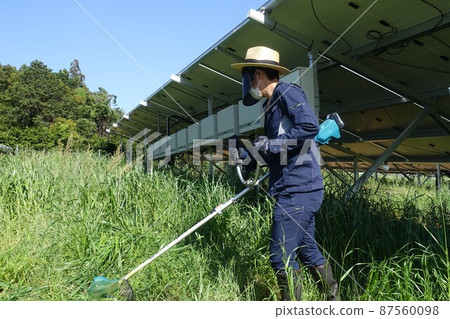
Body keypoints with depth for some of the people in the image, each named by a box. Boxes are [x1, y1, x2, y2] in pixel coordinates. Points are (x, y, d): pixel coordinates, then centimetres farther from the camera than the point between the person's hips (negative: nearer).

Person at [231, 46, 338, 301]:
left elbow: (310, 127, -23)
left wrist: (269, 145, -17)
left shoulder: (287, 92, -8)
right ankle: (334, 300, 32)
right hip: (300, 190, 10)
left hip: (298, 189, -10)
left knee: (282, 258, -5)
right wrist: (256, 155, 12)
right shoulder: (272, 104, 20)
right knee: (308, 252, 18)